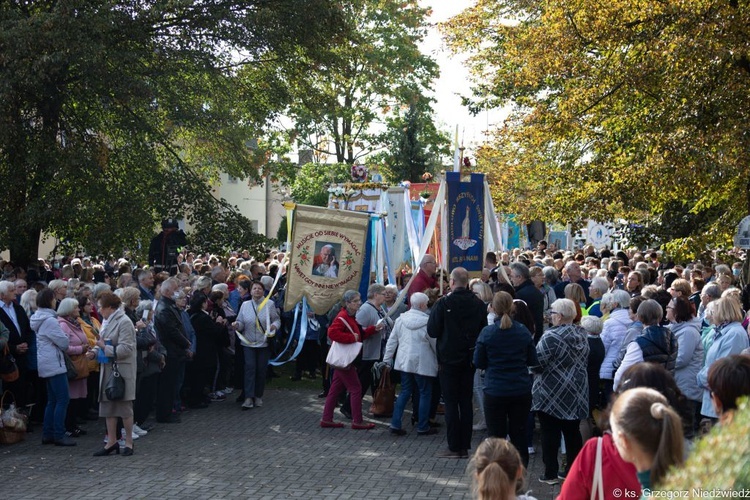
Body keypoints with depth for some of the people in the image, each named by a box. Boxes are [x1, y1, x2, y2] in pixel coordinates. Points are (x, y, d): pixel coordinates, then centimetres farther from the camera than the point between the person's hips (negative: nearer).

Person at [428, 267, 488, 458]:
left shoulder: (443, 304, -14)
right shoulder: (479, 304, -2)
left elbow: (432, 331, -12)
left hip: (448, 359, -4)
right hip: (470, 359, 4)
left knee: (451, 403, 2)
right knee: (466, 402, 10)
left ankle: (454, 447, 2)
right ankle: (464, 447, 13)